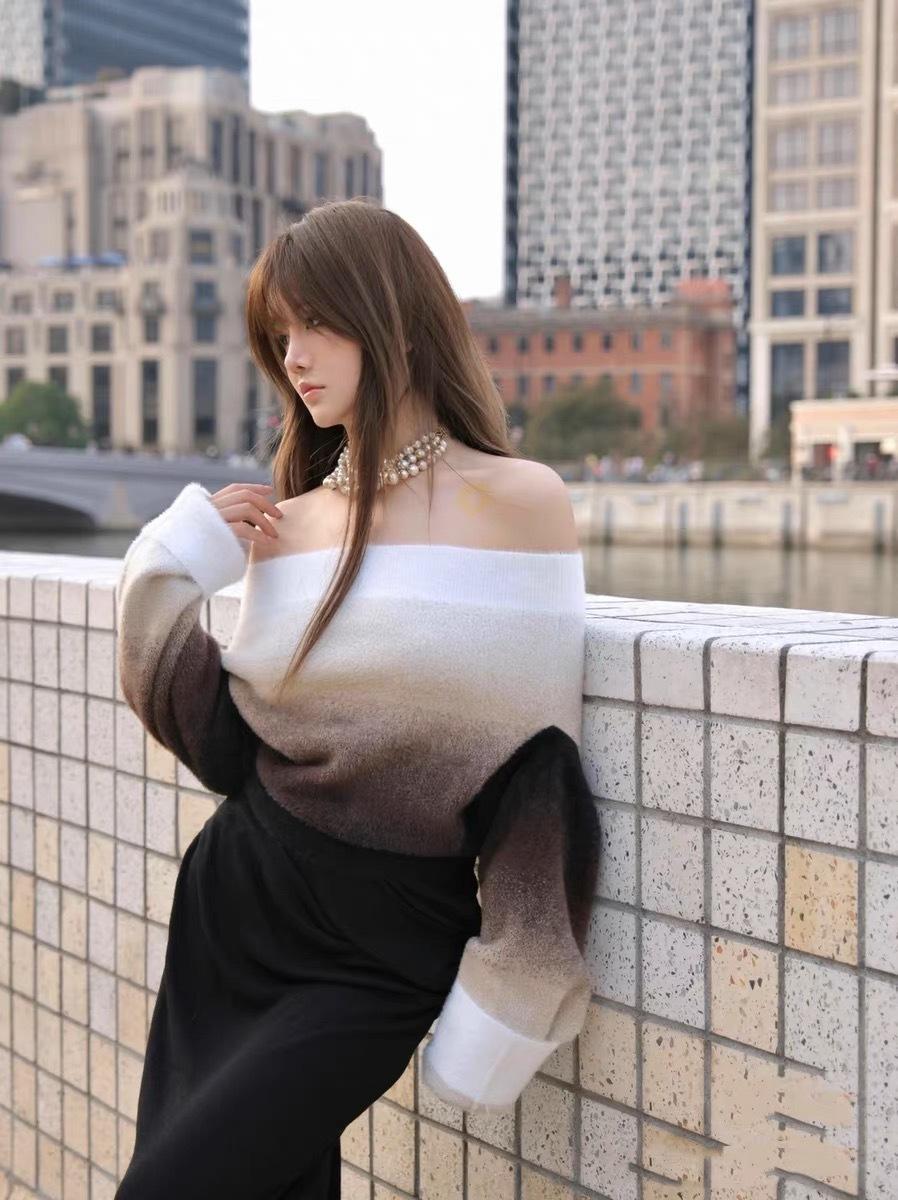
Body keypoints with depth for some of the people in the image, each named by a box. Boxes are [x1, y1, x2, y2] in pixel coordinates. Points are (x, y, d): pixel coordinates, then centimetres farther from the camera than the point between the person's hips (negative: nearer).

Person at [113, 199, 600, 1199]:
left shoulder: (517, 502, -9)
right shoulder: (283, 522, 6)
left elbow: (540, 767, -10)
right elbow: (228, 747, 4)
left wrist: (501, 1001, -11)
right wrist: (174, 570, -4)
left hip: (381, 957, -4)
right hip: (237, 904, 5)